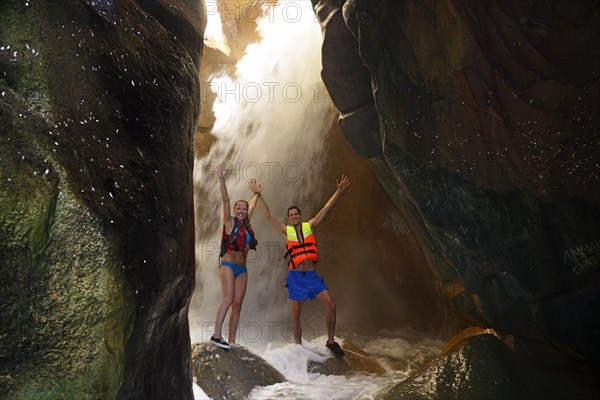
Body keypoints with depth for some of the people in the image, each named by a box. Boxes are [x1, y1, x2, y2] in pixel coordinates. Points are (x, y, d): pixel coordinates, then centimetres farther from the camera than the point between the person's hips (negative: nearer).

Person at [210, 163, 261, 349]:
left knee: (237, 304, 0)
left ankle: (231, 341, 2)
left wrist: (256, 193, 42)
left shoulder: (246, 224, 14)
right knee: (228, 299, -21)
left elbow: (252, 205, 31)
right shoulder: (230, 222, -1)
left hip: (242, 267, 6)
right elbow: (225, 201, -13)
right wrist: (221, 179, -22)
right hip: (228, 264, -6)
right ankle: (216, 335, -22)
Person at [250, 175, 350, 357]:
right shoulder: (286, 231, 3)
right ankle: (299, 346, 17)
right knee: (295, 314, 4)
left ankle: (331, 341, 2)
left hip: (311, 275, 1)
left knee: (330, 303, -12)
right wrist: (258, 195, 0)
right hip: (295, 276, -1)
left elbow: (326, 209, 5)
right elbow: (268, 215, 2)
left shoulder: (309, 226, 7)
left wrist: (339, 191, 0)